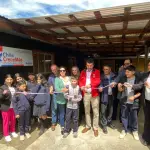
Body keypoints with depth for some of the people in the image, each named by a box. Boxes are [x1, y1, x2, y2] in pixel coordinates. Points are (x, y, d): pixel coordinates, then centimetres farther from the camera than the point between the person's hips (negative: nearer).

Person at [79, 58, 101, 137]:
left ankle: (95, 128, 19)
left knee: (96, 112, 4)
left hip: (94, 93, -3)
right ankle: (88, 126, 30)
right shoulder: (83, 72, 10)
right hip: (85, 94, 3)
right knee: (87, 111, 14)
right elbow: (80, 81, 5)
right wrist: (81, 86, -17)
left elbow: (98, 81, -12)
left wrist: (90, 85, -28)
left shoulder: (97, 71, 0)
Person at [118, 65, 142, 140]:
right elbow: (121, 90, 2)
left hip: (133, 102, -2)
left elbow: (140, 91, -4)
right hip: (124, 101, 2)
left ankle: (135, 131, 35)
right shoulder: (123, 79, -1)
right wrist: (119, 87, -19)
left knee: (134, 117, 12)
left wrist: (134, 97, -19)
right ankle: (124, 130, 31)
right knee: (124, 116, 12)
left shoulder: (138, 79, -7)